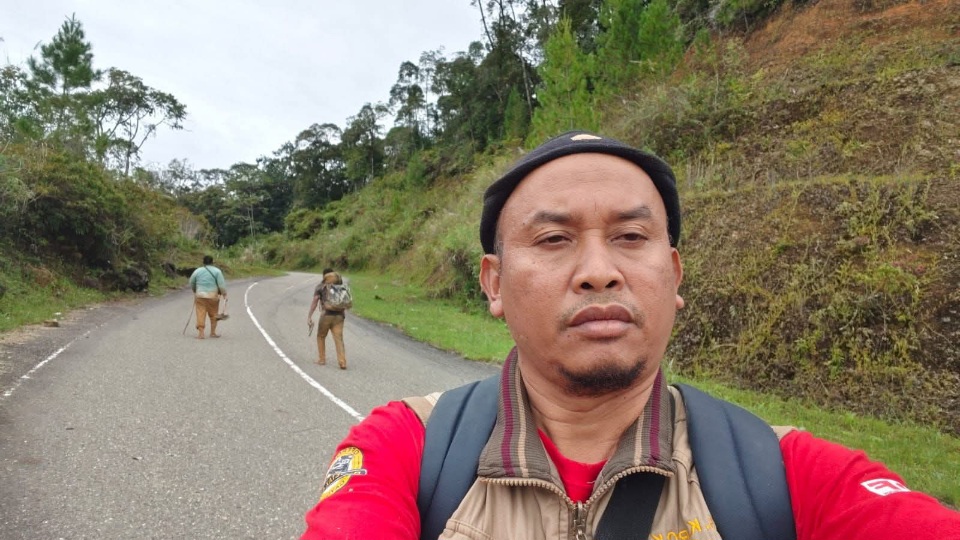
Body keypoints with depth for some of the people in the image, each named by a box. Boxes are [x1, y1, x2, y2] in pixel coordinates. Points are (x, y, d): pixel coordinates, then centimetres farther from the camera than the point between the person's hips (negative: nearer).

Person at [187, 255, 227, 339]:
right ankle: (213, 332, 16)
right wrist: (224, 294, 1)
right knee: (213, 315, 10)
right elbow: (221, 284, -7)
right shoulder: (217, 271, -1)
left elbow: (192, 283, 17)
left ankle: (200, 333, -6)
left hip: (200, 295, 1)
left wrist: (195, 292, 32)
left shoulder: (197, 271, 7)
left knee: (201, 314, 0)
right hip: (213, 296, -1)